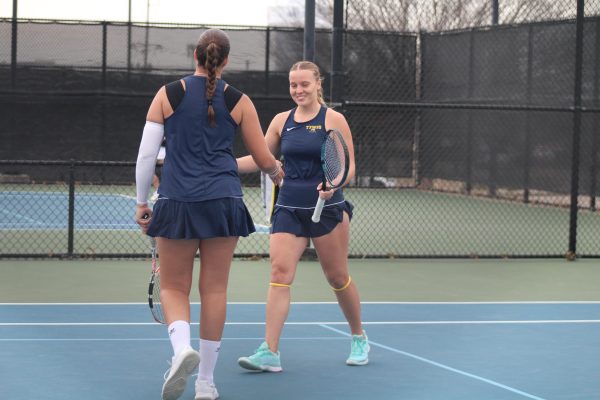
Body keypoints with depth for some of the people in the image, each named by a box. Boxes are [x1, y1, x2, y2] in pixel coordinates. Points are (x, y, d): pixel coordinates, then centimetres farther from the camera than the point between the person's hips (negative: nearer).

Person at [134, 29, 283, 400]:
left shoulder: (168, 94, 2)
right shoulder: (239, 101, 3)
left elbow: (146, 153, 1)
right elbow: (265, 160, 8)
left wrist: (141, 202, 11)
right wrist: (276, 171, 31)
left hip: (177, 202, -1)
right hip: (224, 201, 1)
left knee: (173, 286, 9)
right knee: (214, 289, 7)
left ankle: (182, 346, -21)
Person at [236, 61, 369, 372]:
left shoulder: (333, 120, -4)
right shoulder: (282, 121, 8)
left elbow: (349, 165, -5)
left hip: (327, 209, -3)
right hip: (289, 208, 3)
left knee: (338, 277, 6)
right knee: (280, 272, -11)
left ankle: (359, 338, 30)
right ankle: (269, 352, -15)